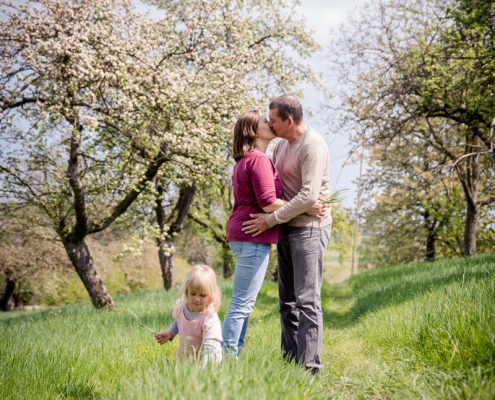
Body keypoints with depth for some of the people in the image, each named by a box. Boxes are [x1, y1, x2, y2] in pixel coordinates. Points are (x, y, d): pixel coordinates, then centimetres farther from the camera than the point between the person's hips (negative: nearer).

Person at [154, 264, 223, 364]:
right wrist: (169, 333, 3)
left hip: (203, 361, -5)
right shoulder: (181, 307, -7)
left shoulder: (210, 319, -27)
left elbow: (210, 348, -32)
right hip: (183, 358, 5)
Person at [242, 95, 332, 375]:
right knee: (287, 299, 12)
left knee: (307, 299, -8)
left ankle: (309, 366, -3)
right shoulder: (282, 145, 12)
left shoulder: (313, 146, -15)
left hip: (309, 228, -9)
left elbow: (309, 195, -22)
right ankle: (290, 359, 20)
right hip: (287, 228, 9)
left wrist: (271, 220, -18)